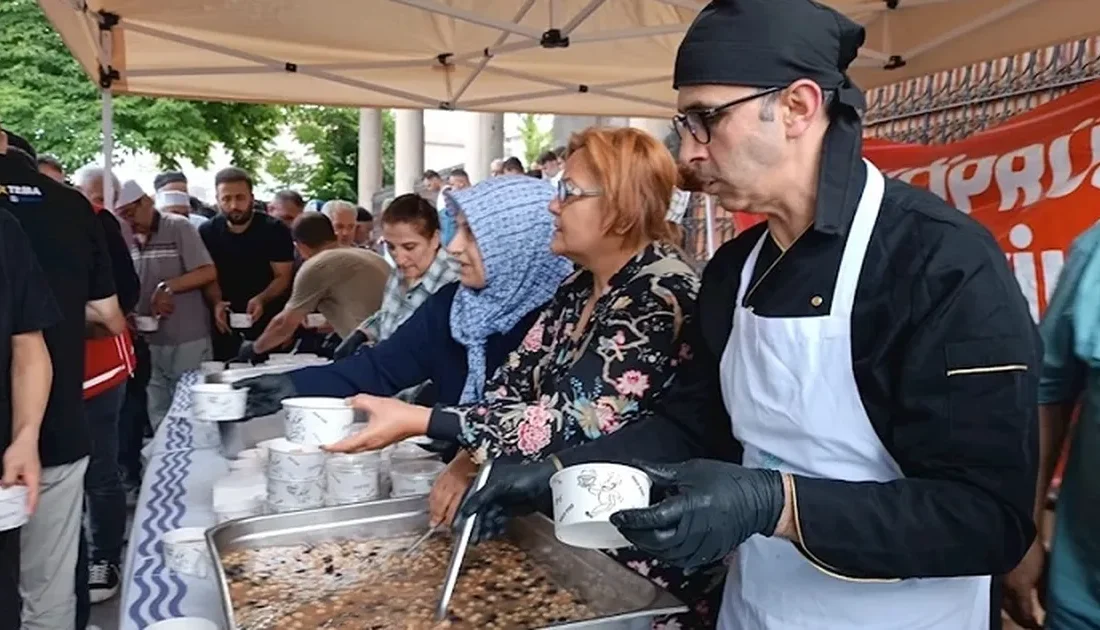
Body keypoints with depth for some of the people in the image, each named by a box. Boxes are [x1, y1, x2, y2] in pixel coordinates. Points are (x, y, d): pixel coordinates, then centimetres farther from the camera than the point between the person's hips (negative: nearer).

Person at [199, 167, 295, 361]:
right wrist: (216, 303, -19)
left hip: (269, 323, -2)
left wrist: (261, 300, -27)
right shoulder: (207, 232, 1)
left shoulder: (275, 230, -8)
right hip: (226, 324, 3)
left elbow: (283, 277, -8)